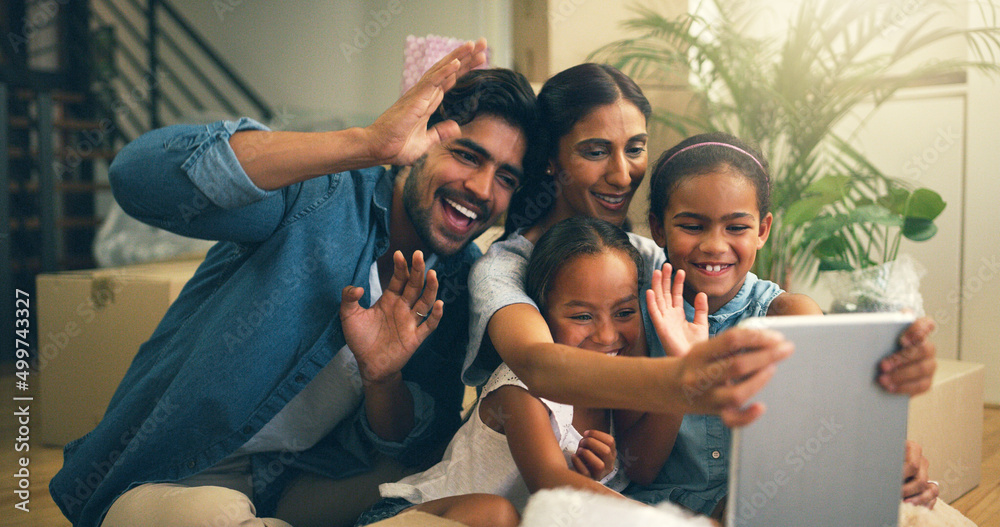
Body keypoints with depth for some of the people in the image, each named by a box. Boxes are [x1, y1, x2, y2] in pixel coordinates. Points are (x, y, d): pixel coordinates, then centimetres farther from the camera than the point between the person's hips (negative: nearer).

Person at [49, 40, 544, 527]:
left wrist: (382, 380, -26)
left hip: (307, 486, 5)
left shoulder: (463, 280, 0)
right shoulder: (322, 195, -15)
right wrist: (366, 143, -40)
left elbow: (420, 443, -2)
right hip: (176, 482, -4)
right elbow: (140, 173, -34)